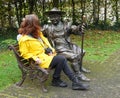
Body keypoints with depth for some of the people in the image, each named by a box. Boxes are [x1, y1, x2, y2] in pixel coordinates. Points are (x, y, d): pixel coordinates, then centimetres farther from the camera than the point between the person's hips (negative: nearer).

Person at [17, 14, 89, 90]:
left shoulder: (37, 33, 10)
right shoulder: (24, 39, -14)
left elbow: (45, 42, 19)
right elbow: (24, 53, -12)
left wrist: (50, 50, 4)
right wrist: (35, 58, -24)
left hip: (46, 54, 8)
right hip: (40, 59, -8)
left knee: (62, 60, -14)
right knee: (61, 59, -18)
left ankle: (75, 82, -10)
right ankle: (56, 80, 0)